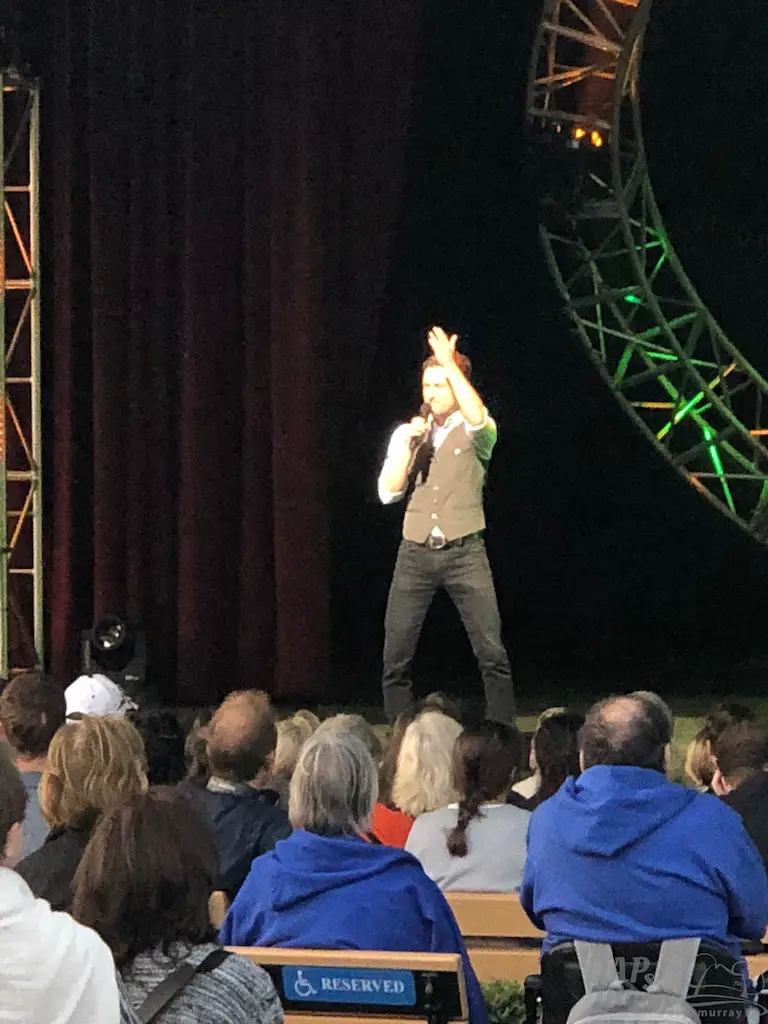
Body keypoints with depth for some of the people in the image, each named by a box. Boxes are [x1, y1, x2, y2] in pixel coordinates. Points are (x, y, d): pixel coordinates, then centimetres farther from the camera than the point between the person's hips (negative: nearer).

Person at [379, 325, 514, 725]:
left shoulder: (475, 431, 3)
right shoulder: (407, 433, 12)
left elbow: (478, 419, -23)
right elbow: (388, 493, 4)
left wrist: (450, 363, -23)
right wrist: (409, 444, -7)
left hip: (464, 553, -3)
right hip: (415, 553, 3)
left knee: (492, 653, -9)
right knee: (396, 658, 0)